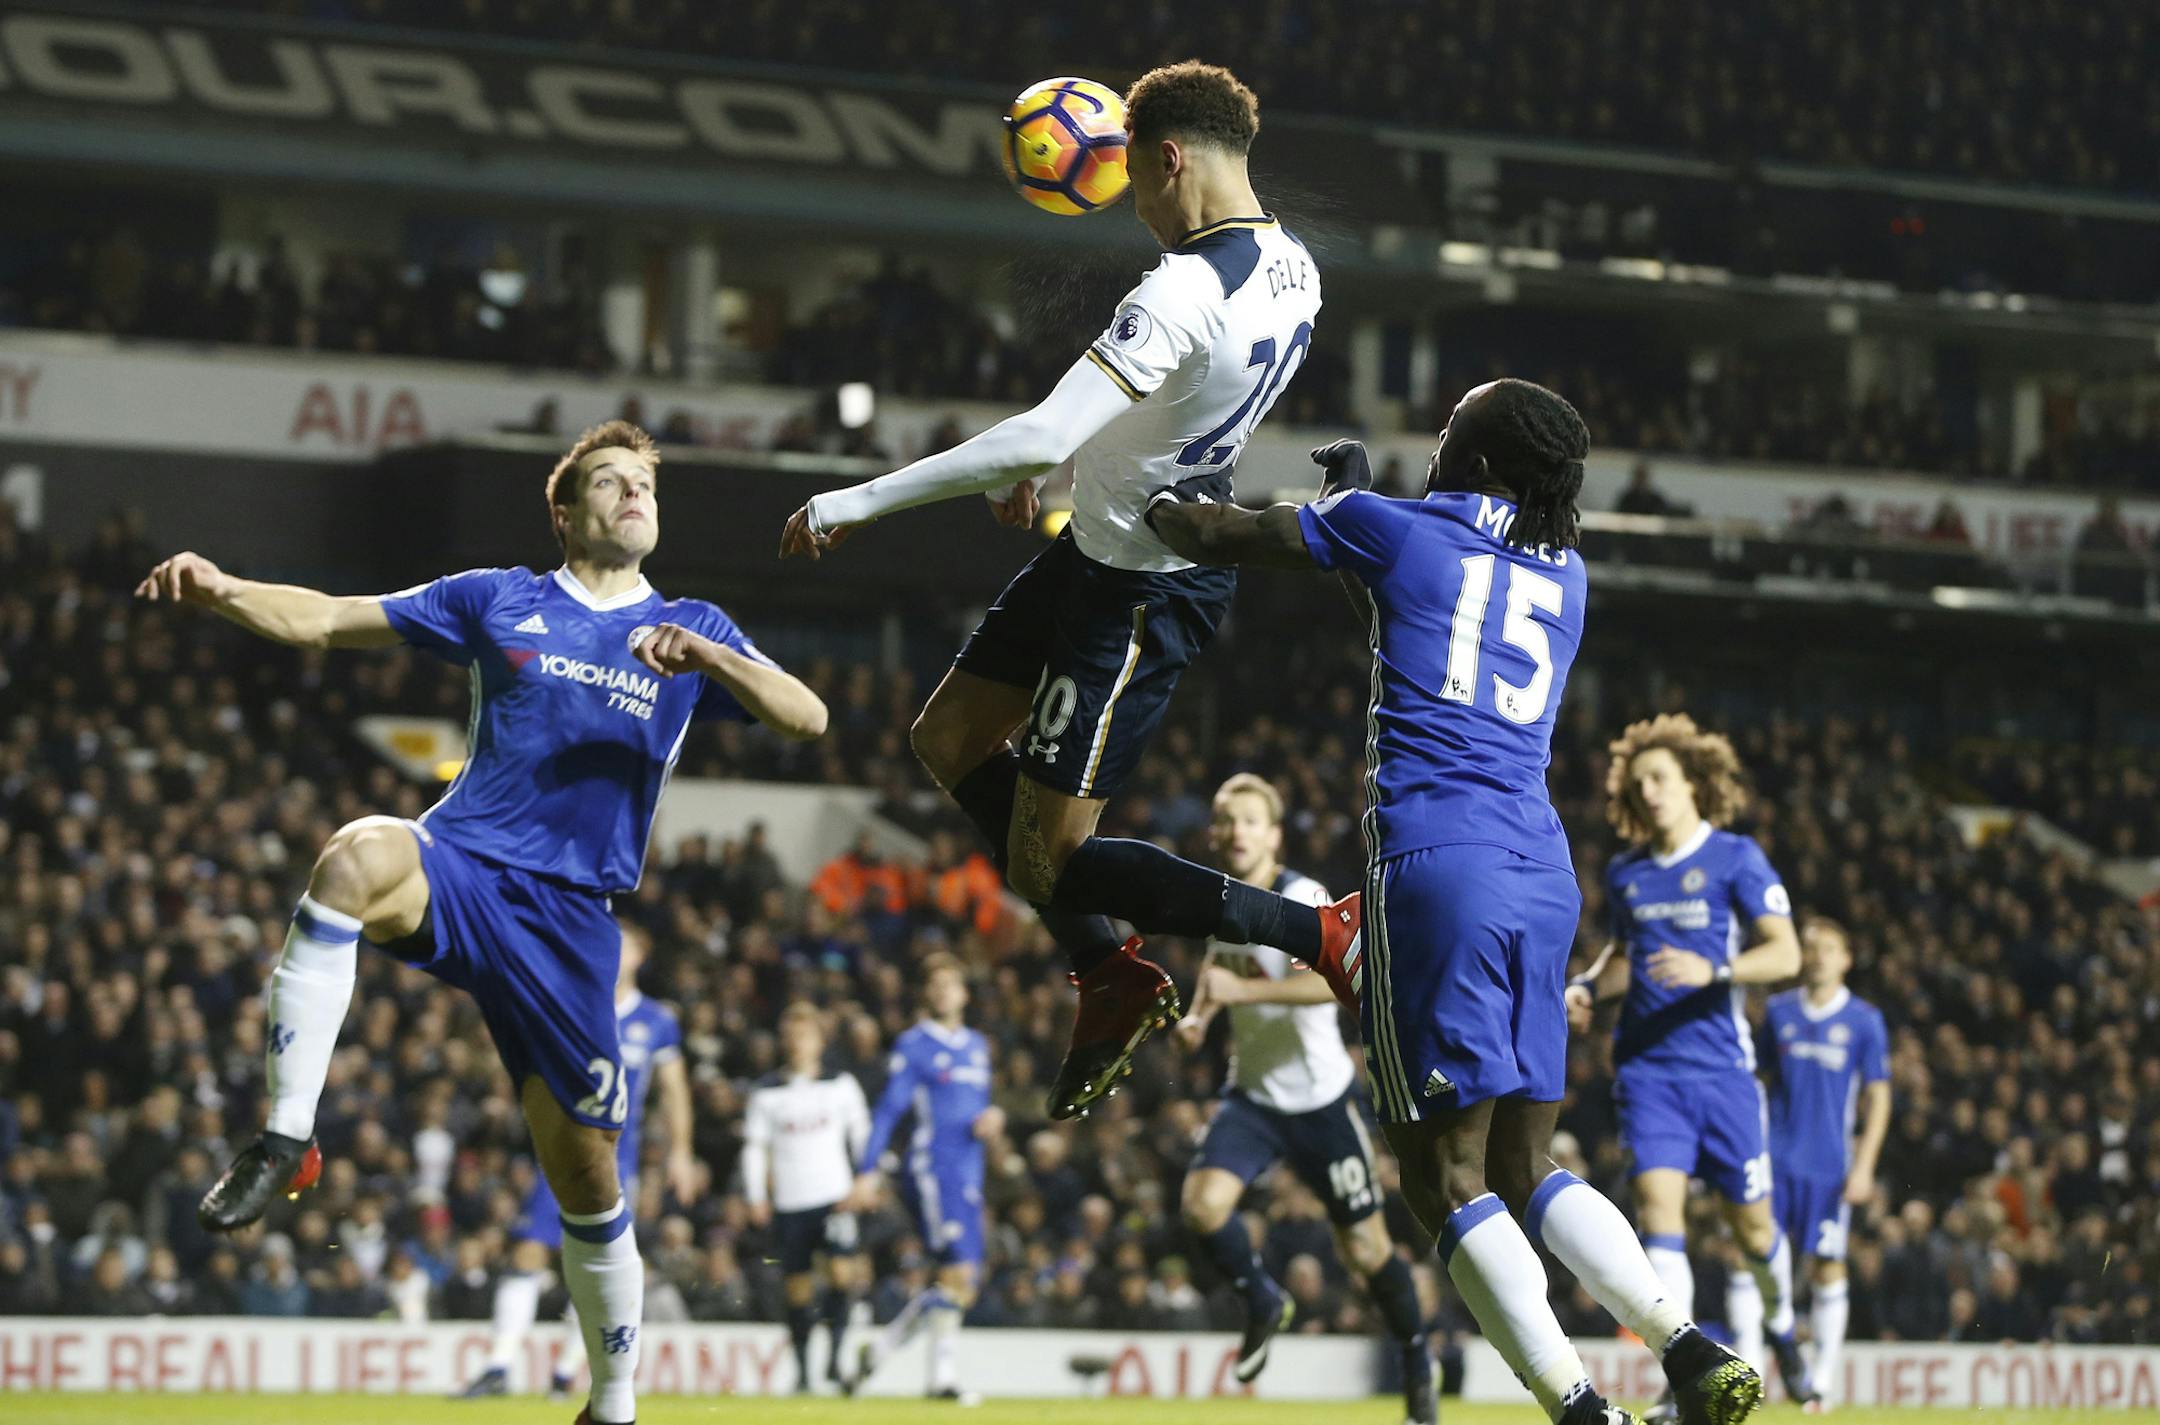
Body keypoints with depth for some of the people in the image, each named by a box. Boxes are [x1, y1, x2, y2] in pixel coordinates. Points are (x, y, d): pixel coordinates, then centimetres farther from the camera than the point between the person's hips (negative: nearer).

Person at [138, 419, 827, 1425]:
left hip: (569, 918, 1)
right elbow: (325, 622, 10)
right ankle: (285, 1142, -34)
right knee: (358, 856, -37)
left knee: (587, 1179, 2)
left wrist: (705, 657, -17)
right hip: (458, 868, -1)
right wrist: (223, 592, -9)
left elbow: (807, 718, 0)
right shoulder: (499, 602, 12)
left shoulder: (693, 631, 14)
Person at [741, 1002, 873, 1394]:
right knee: (798, 1287, 3)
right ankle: (802, 1370, 13)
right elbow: (754, 1147, 8)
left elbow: (861, 1134, 12)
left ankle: (835, 1357, -10)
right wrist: (756, 1196, 0)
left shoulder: (842, 1085, 7)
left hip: (835, 1197, -1)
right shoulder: (766, 1093, 5)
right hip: (789, 1203, 1)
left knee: (842, 1271, -19)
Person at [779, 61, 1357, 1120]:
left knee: (1047, 864, -2)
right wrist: (1038, 468, 25)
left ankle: (1329, 932, -1)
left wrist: (857, 504, -26)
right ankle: (1111, 979, 24)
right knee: (949, 740, 20)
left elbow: (1043, 436, -34)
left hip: (1137, 591, -9)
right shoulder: (1290, 268, -2)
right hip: (1100, 547, 10)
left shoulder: (1185, 290, -30)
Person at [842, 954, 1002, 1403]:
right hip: (931, 1170, -7)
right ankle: (943, 1377, -13)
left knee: (956, 1283, 5)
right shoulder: (913, 1045, -2)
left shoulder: (977, 1045, 18)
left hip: (969, 1176, 7)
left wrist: (992, 1118, 3)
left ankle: (878, 1349, 19)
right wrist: (868, 1173, -10)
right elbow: (888, 1110, -4)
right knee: (958, 1272, -17)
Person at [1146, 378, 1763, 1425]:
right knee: (1525, 1167, 12)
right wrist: (1354, 493, 51)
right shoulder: (1567, 576, 19)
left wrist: (1156, 501, 34)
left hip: (1436, 858, -6)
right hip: (1543, 868, 6)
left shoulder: (1400, 531, 4)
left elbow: (1212, 538, 13)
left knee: (1448, 1175, -5)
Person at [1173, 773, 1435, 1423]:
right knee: (1203, 1201, -20)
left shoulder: (1303, 899, -19)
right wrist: (1200, 1009, 8)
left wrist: (1244, 989, -43)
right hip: (1251, 1093, 5)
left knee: (1366, 1246, 2)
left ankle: (1417, 1363, 25)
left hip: (1320, 1096, -5)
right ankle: (1263, 1303, 6)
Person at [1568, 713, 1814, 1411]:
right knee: (1659, 1205, -15)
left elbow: (1785, 953, -8)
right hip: (1648, 1066, 3)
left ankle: (1779, 1328, 35)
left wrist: (1714, 971, -23)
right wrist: (1589, 987, 6)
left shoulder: (1735, 858, -3)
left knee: (1752, 1225, 4)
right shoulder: (1625, 874, 10)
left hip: (1722, 1065, -3)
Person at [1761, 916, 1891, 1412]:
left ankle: (1823, 1379, 9)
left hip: (1830, 1162, -1)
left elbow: (1878, 1097, 3)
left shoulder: (1864, 1020, 2)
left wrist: (1864, 1165, -5)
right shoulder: (1779, 1012, 7)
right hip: (1778, 1154, 1)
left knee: (1828, 1265, 1)